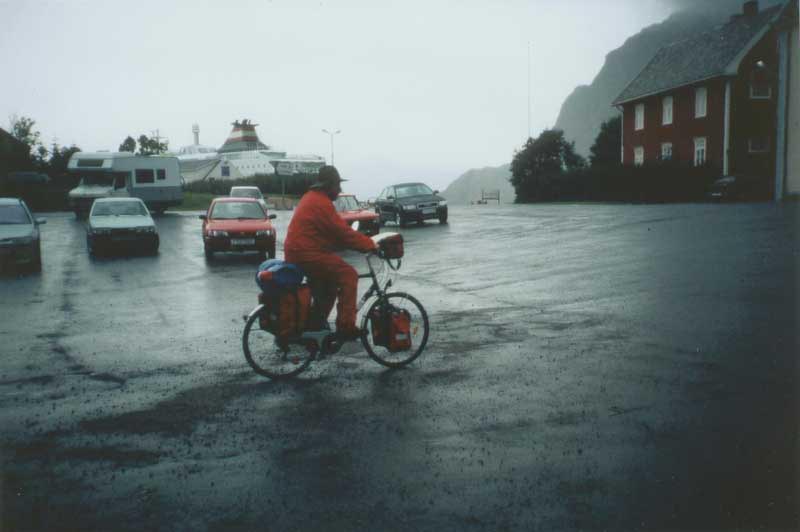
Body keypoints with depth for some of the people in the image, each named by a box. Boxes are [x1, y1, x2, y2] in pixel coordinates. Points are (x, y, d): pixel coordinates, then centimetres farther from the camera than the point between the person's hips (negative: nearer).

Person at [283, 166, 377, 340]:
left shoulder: (311, 197, 18)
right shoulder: (321, 202, -15)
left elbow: (334, 231, 20)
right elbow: (343, 231, -18)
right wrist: (370, 244, -11)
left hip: (296, 251, 11)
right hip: (307, 254, -11)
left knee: (330, 280, 25)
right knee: (349, 275, -10)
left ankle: (315, 324, 31)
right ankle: (346, 327, -11)